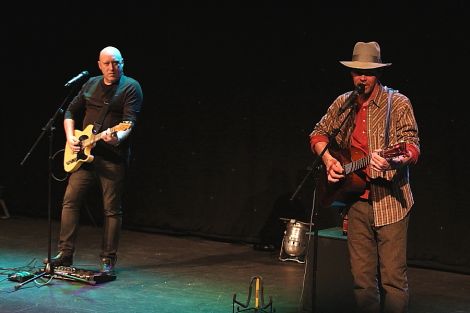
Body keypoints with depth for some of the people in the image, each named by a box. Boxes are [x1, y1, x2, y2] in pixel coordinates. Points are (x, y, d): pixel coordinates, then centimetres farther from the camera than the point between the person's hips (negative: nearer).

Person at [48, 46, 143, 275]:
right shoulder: (91, 84, 12)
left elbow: (130, 122, -16)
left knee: (112, 209, 0)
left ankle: (108, 260, 9)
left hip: (113, 156, -5)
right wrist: (70, 137, 3)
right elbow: (71, 112, 18)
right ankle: (65, 254, 12)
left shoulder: (131, 87, -5)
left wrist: (118, 137, -35)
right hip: (84, 154, 5)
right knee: (70, 200, 3)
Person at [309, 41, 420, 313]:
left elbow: (412, 146, -13)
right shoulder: (343, 104, 10)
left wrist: (394, 161, -34)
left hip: (390, 199, -4)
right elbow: (318, 134, 21)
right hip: (357, 198, 5)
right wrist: (328, 159, 3)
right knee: (362, 278, 9)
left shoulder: (398, 103, -5)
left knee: (392, 277, -6)